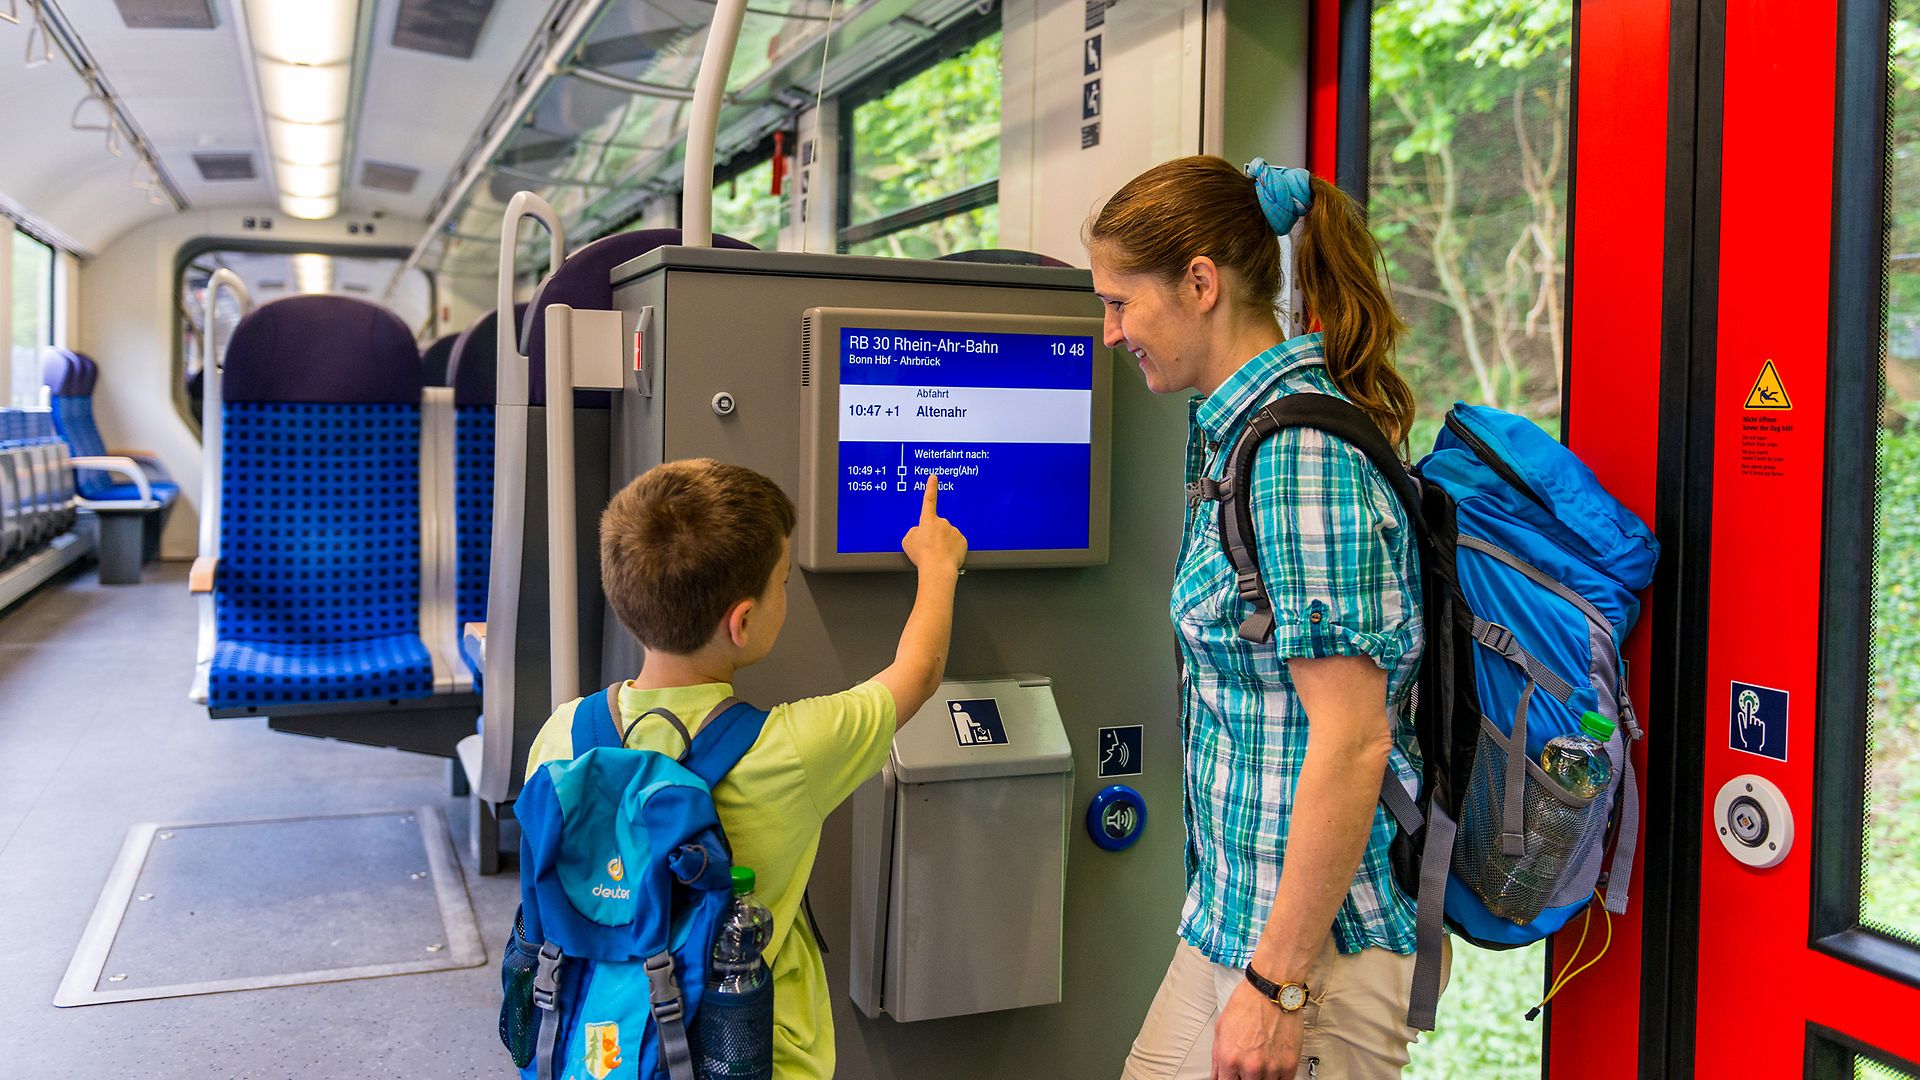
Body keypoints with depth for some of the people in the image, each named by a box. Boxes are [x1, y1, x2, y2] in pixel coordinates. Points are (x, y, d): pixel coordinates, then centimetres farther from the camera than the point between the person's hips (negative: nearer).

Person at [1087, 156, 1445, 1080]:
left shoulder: (1300, 453, -21)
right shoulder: (1241, 431, 10)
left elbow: (1353, 741, -24)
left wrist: (1277, 980, -20)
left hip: (1317, 935, -9)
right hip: (1233, 915, 9)